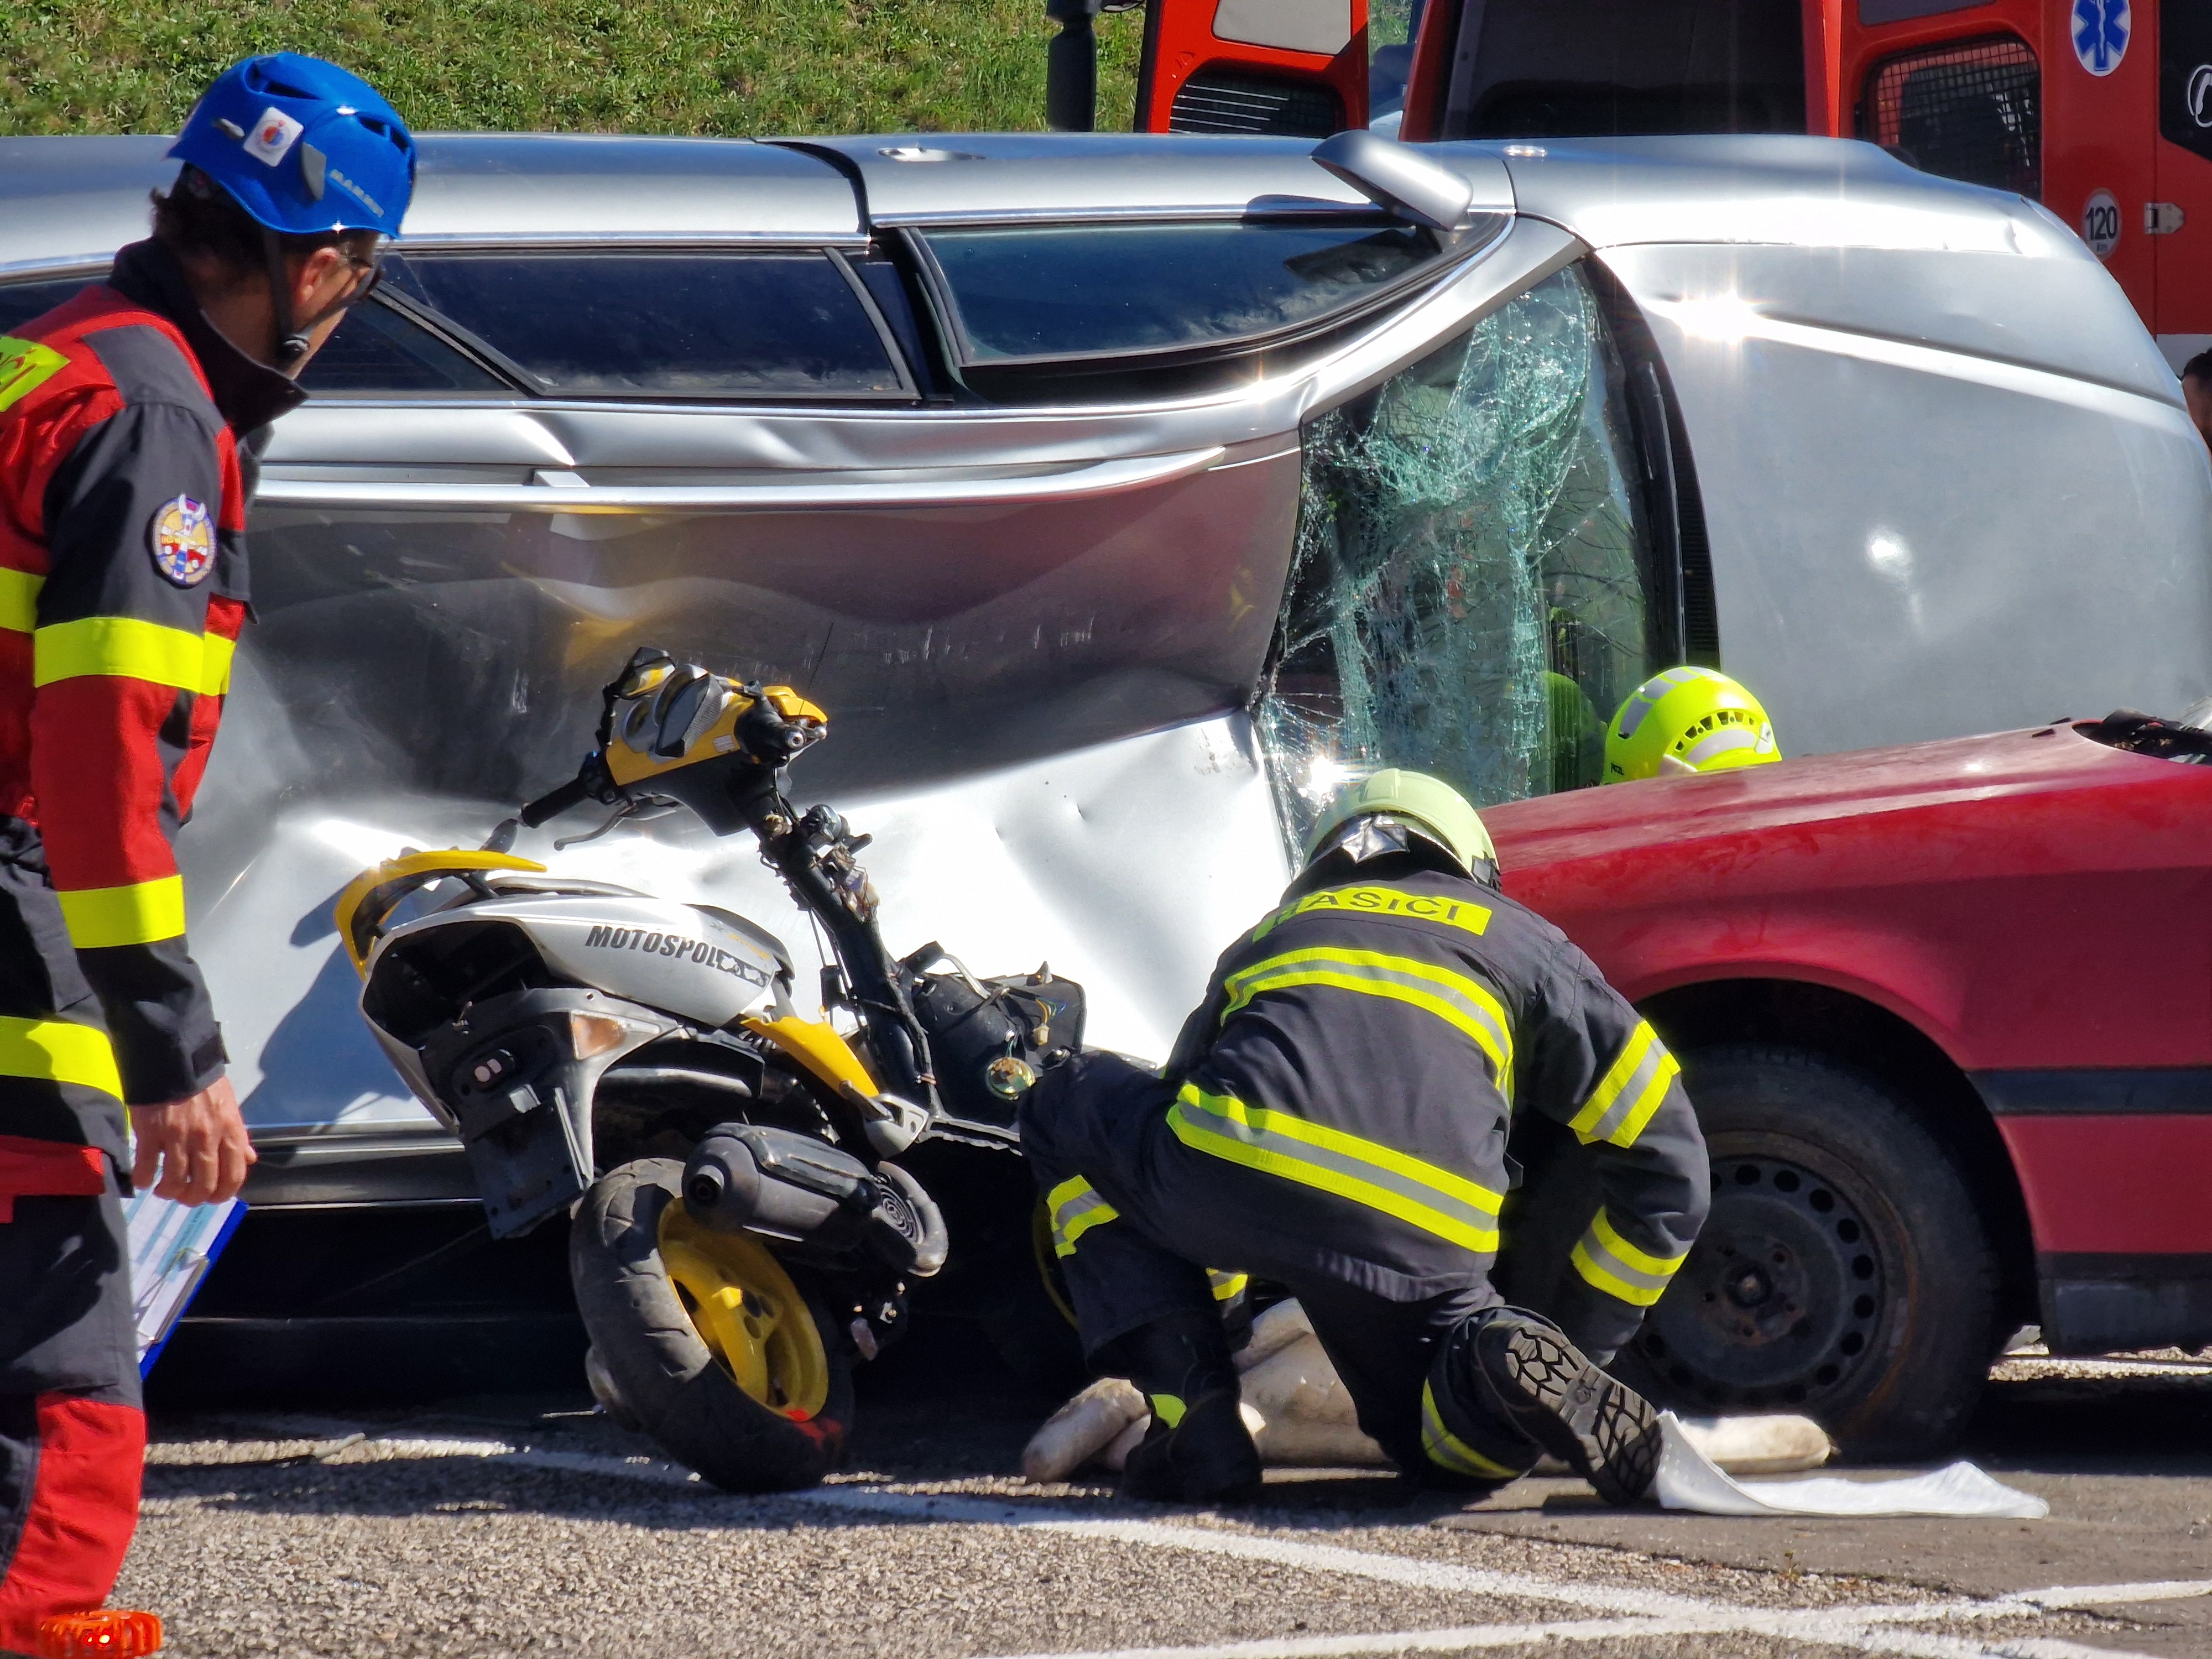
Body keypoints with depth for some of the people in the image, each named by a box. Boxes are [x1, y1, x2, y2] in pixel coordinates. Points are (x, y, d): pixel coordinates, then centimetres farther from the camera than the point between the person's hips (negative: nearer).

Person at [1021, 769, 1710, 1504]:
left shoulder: (1272, 931, 38)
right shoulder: (1522, 941, 32)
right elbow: (1665, 1161, 29)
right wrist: (1584, 1346, 35)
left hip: (1237, 1174, 0)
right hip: (1421, 1245, 0)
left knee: (1067, 1110, 31)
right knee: (1444, 1441, 27)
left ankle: (1190, 1424, 13)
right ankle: (1498, 1364, -14)